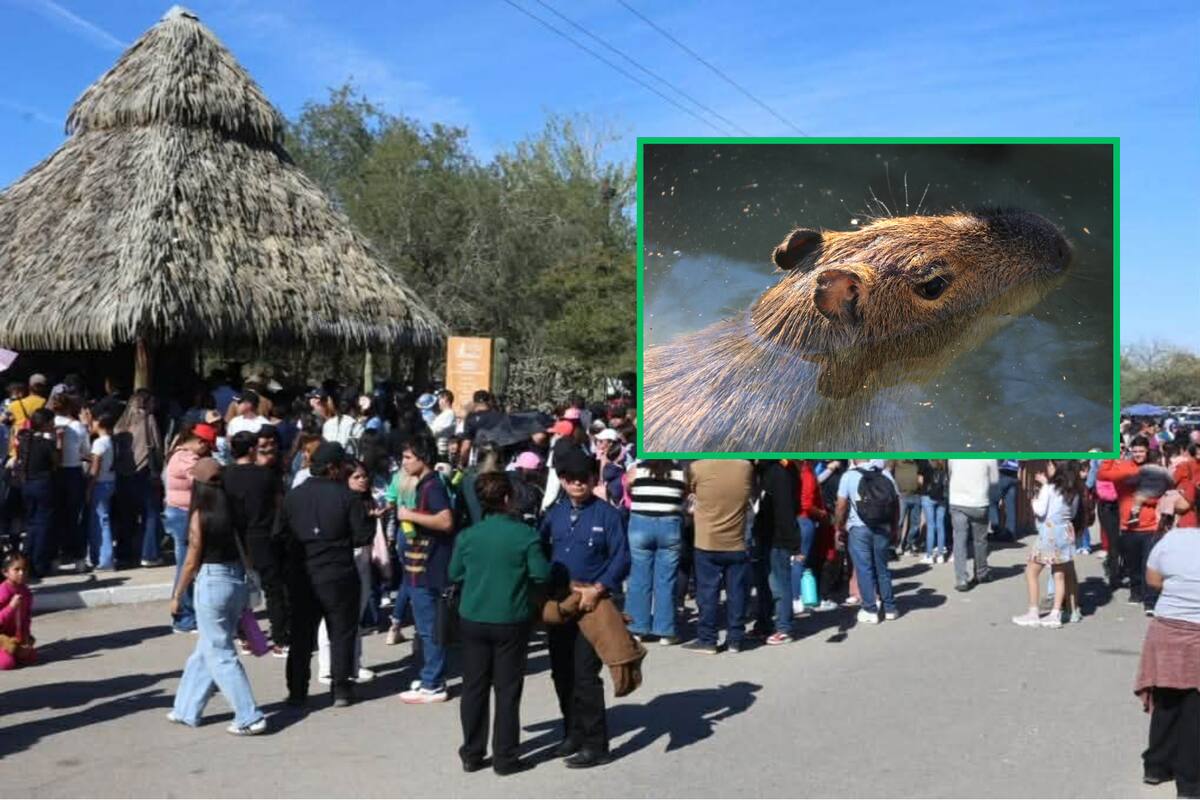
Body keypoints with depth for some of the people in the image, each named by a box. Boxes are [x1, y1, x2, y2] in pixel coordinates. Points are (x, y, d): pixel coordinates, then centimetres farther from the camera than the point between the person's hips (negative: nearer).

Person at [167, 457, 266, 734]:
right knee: (205, 651, 19)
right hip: (237, 580, 7)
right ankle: (187, 710, 31)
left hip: (211, 583, -7)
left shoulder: (199, 515, -10)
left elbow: (192, 561, -8)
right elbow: (243, 550, 6)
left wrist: (177, 596, 3)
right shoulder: (231, 510, 5)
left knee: (220, 655, 1)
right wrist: (245, 594, 13)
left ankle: (249, 717, 0)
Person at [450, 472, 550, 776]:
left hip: (472, 620, 3)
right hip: (511, 622, -3)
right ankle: (505, 758, 12)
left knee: (474, 688, 12)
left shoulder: (467, 536, -3)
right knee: (507, 690, 6)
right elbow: (541, 574, -11)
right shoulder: (525, 534, -13)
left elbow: (454, 574, 7)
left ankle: (472, 754, 19)